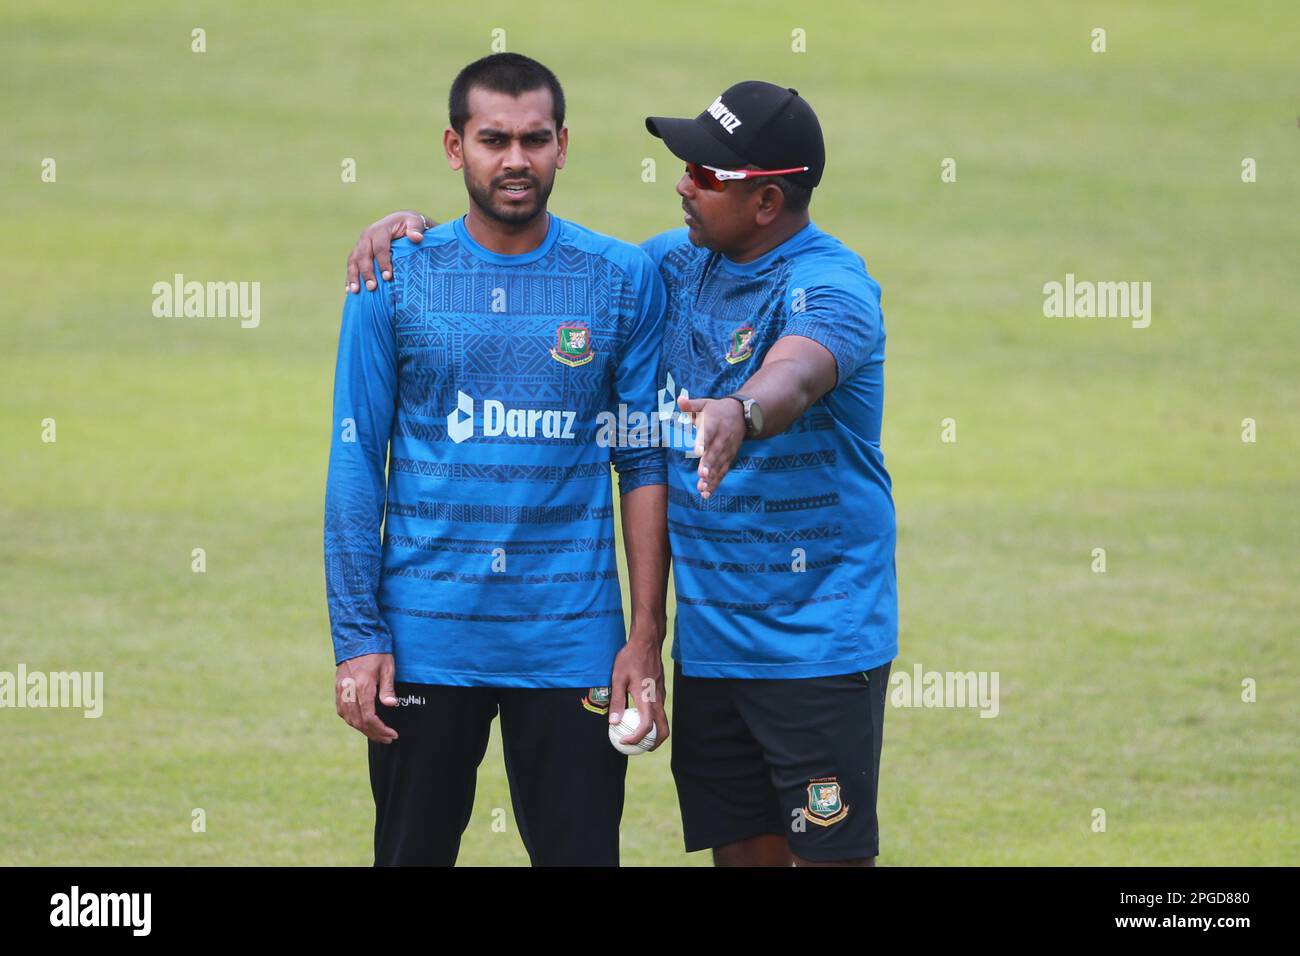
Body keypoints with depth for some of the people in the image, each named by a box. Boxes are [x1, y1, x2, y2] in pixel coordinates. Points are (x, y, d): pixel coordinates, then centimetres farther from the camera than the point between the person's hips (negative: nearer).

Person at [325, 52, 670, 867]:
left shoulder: (624, 280, 1)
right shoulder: (394, 279, 1)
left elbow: (645, 465, 3)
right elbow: (356, 464, 1)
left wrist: (646, 638, -2)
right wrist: (357, 637, -5)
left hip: (571, 639, 0)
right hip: (425, 638, 0)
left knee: (581, 853, 2)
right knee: (412, 854, 8)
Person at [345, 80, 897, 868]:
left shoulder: (830, 285, -17)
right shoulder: (680, 264, 8)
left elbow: (799, 372, -38)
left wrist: (741, 413, -61)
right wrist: (414, 226, 0)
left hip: (816, 641, -7)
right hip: (707, 638, 7)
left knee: (829, 851, -6)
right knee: (740, 848, 11)